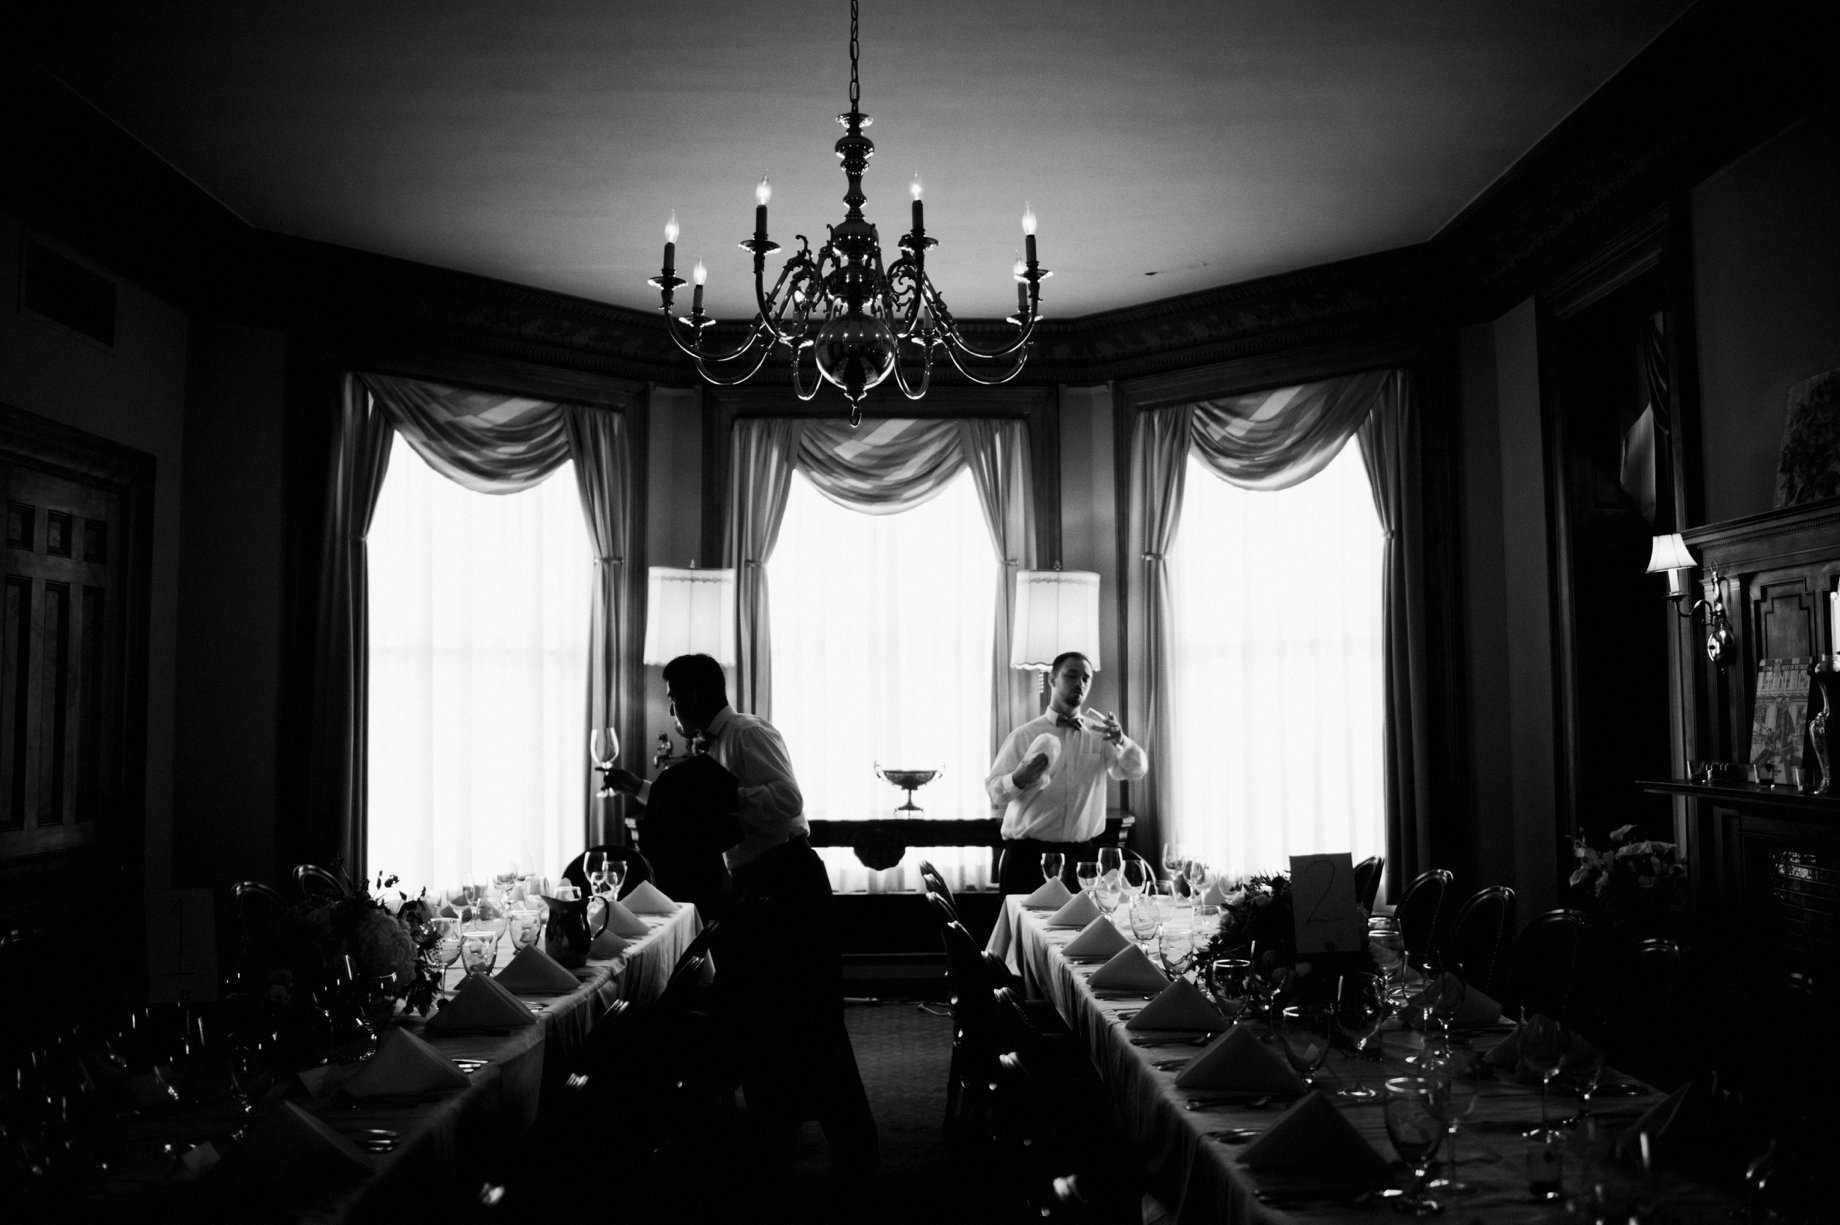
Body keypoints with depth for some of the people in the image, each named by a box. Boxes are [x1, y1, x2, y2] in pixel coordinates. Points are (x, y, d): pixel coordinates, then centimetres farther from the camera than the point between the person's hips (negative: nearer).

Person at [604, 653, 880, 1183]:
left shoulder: (749, 734, -11)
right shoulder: (712, 748, 17)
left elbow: (788, 800, -24)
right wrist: (638, 788, 30)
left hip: (787, 881, -10)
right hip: (750, 891, 10)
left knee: (811, 1022, -8)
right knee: (750, 1019, 15)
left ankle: (854, 1154, 0)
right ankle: (773, 1144, 29)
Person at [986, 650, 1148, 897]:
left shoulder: (1098, 733, 10)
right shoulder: (1024, 736, 2)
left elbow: (1136, 771, 0)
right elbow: (994, 791, -2)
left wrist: (1121, 741, -20)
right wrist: (1018, 779, -24)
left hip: (1084, 855, 2)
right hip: (1029, 855, -2)